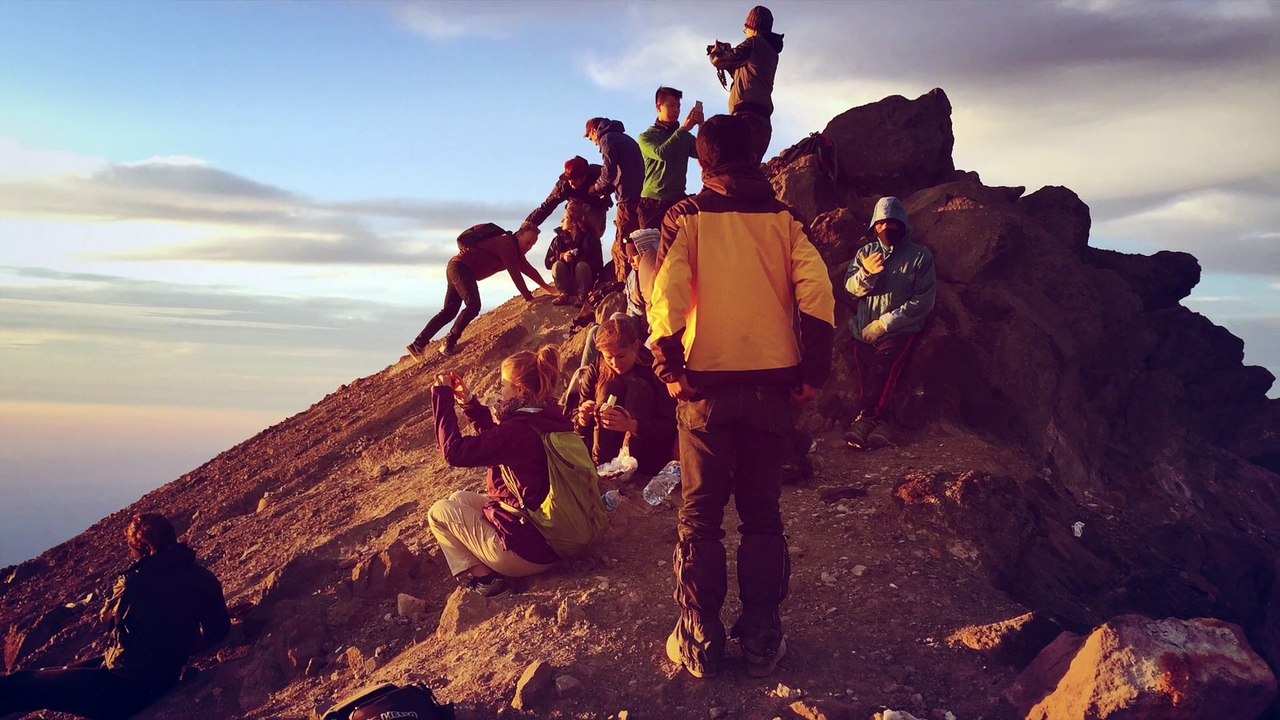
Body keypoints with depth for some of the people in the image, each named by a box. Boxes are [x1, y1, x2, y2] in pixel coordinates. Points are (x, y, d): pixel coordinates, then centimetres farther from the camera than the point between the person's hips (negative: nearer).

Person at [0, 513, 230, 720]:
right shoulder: (204, 578, -5)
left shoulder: (134, 582, -17)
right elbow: (218, 632, 4)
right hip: (163, 683, 7)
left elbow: (107, 617, 5)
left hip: (125, 690, -7)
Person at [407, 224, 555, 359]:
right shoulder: (507, 243, -16)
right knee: (473, 305, -24)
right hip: (461, 266, -10)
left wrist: (547, 287, 31)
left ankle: (418, 345, 10)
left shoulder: (515, 249, 15)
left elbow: (528, 269, 27)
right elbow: (515, 274, -18)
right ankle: (449, 343, -22)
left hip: (456, 268, 10)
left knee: (449, 311, 9)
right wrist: (529, 298, -14)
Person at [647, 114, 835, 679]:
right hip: (774, 383, 2)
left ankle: (700, 643, 11)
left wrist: (669, 368, -5)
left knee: (700, 513, 8)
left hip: (707, 383, -2)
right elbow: (816, 291, -5)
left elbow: (667, 292, -13)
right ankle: (761, 639, 13)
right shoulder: (782, 218, 6)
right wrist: (812, 372, -1)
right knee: (762, 511, 12)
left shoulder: (687, 216, 1)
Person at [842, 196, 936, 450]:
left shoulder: (919, 255, 3)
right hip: (864, 329, 3)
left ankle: (863, 419, -31)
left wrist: (884, 323, -12)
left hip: (900, 330, -3)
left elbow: (924, 301, -5)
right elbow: (850, 287, 5)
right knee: (867, 370, -23)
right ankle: (876, 423, -27)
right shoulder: (866, 252, 16)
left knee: (883, 362, -30)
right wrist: (866, 273, -18)